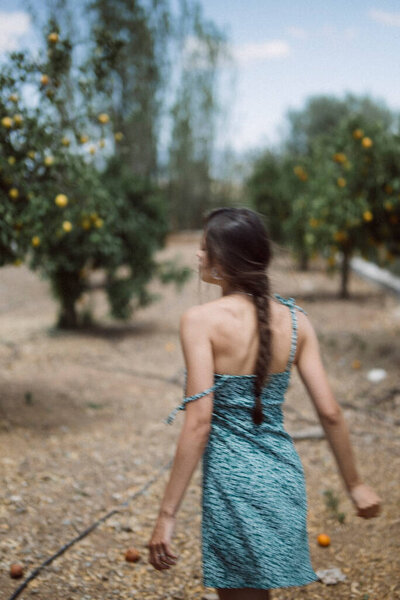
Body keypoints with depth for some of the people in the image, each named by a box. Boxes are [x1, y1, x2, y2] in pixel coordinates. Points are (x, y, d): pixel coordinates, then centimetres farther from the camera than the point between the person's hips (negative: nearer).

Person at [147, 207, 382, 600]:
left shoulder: (201, 320, -14)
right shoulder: (295, 320, -1)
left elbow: (198, 422, -19)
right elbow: (329, 412, -1)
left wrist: (167, 515, -16)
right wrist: (355, 483, 12)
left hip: (233, 478, -5)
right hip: (284, 475, 5)